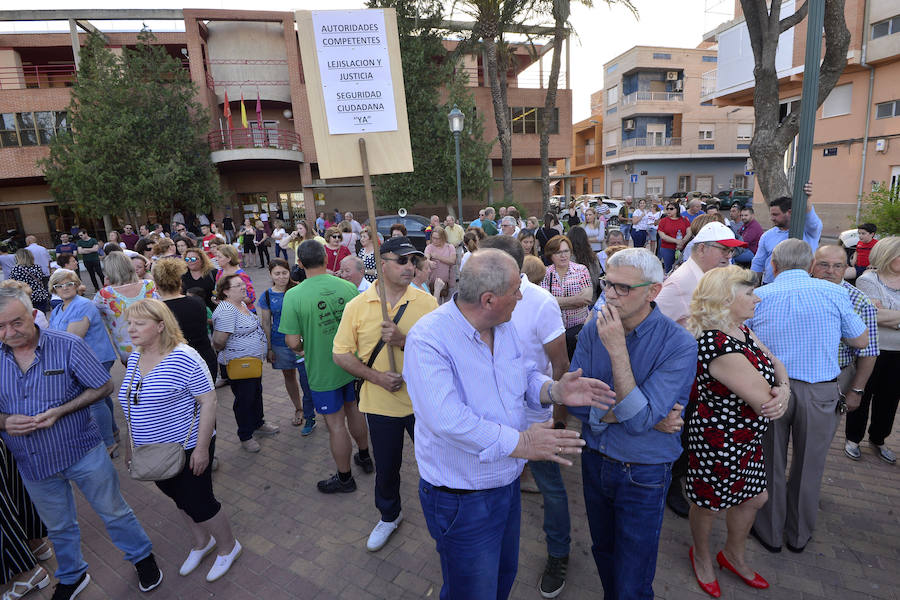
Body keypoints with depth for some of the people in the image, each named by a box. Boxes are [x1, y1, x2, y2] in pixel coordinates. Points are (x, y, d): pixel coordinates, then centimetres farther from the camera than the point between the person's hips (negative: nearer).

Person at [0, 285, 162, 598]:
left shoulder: (68, 346, -18)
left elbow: (103, 386, -11)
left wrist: (60, 411, -23)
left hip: (82, 452, -3)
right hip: (32, 463, 4)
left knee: (113, 512, 13)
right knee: (58, 528, 24)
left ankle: (142, 557, 37)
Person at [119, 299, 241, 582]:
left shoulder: (184, 358, -23)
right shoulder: (135, 357, 2)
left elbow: (208, 401, -22)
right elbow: (133, 403, 15)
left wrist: (202, 448, -22)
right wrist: (134, 444, 18)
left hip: (187, 449, -7)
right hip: (153, 452, 7)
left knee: (198, 502, 5)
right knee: (180, 499, 22)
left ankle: (228, 547, 30)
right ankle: (200, 542, 46)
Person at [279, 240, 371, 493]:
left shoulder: (294, 295, -18)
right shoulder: (349, 287, -8)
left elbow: (292, 342, -17)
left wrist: (301, 347, 6)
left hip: (322, 370, -4)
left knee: (336, 424, 10)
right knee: (353, 410, 25)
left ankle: (345, 477, 29)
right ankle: (365, 457, 44)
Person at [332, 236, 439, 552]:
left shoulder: (427, 302, -8)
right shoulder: (357, 305, -7)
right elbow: (341, 354, -4)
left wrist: (403, 340, -26)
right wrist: (375, 376, -17)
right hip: (381, 403, 1)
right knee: (385, 466, 20)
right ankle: (389, 516, 49)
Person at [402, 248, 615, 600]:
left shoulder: (504, 327, -1)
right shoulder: (428, 338, -28)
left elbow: (525, 376, 8)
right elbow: (447, 417, -37)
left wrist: (555, 390, -14)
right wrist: (519, 442, -32)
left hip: (507, 484, 8)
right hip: (462, 501, -7)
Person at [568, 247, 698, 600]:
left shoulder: (678, 344, -22)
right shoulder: (594, 329, -10)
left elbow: (638, 420, -29)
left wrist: (617, 348, -33)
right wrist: (628, 414, -22)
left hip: (643, 475, -4)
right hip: (595, 461, 4)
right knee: (603, 554, 28)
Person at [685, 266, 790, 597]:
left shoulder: (739, 329, 0)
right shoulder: (719, 347, -34)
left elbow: (774, 362, 4)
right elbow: (766, 403, -29)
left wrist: (784, 389, -17)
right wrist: (775, 394, -5)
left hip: (747, 438, 10)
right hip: (720, 443, -9)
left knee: (754, 497, 26)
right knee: (709, 504, 17)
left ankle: (734, 555, 52)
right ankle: (702, 555, 47)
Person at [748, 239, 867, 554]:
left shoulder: (757, 297, -5)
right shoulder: (834, 293, -4)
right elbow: (861, 341, 8)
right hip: (820, 391, 1)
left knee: (770, 464, 15)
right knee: (808, 466, 18)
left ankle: (769, 532, 32)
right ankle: (799, 535, 36)